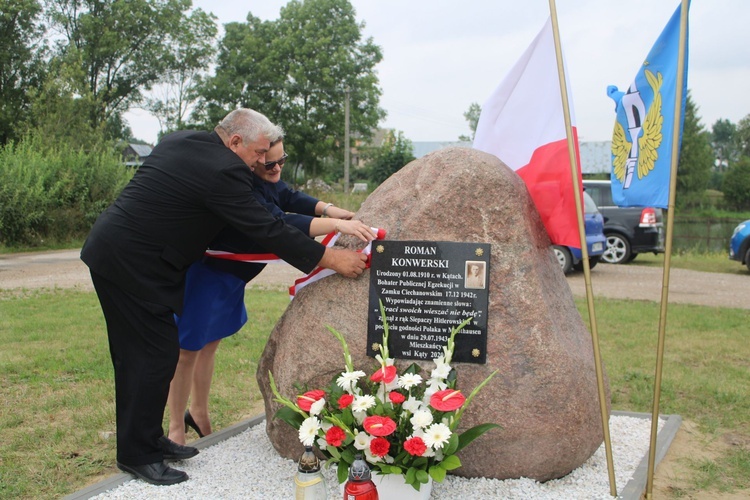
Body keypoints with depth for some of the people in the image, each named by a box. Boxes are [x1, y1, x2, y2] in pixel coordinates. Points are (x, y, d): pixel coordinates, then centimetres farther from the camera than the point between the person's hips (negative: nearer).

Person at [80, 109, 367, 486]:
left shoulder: (180, 141, 8)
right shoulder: (222, 171, -20)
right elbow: (266, 230, -20)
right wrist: (330, 258, -15)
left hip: (111, 252, 10)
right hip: (133, 265, -10)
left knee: (136, 354, 16)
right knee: (157, 353, -2)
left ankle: (146, 440, 28)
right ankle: (138, 455, 9)